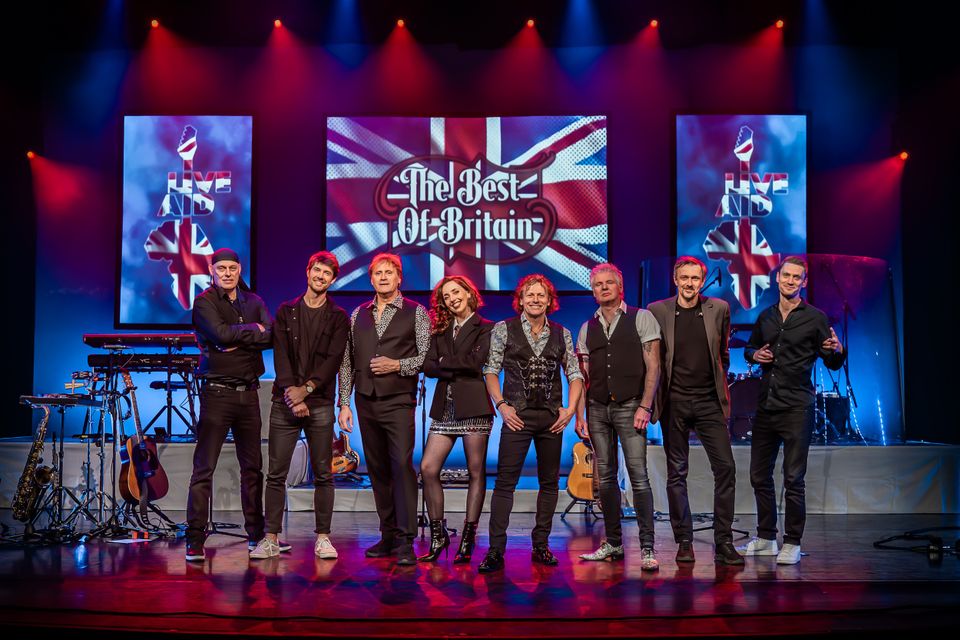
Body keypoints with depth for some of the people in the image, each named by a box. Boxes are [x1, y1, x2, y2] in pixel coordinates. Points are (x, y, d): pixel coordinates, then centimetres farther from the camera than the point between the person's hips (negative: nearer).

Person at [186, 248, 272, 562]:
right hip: (217, 392, -5)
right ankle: (195, 539, 1)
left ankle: (257, 533, 21)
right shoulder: (204, 302, -2)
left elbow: (273, 335, -2)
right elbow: (222, 333, -19)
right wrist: (253, 330, -6)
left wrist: (237, 340, -13)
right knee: (204, 468, -4)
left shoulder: (253, 301, 13)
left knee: (252, 466, 11)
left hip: (248, 392, 5)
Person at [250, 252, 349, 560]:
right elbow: (280, 356, 1)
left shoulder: (338, 317, 8)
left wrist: (306, 389, -14)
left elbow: (333, 359, -3)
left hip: (320, 404, -1)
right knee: (276, 474, 0)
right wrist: (291, 392, -12)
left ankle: (323, 538, 9)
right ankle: (271, 538, 6)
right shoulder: (286, 311, 11)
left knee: (323, 474, 2)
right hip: (285, 403, 1)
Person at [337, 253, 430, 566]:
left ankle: (405, 541, -8)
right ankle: (388, 536, 18)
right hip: (366, 402, 4)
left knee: (402, 465, -13)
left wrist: (397, 365, -16)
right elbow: (347, 362, 12)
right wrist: (344, 403, 7)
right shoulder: (358, 315, 13)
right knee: (377, 470, 9)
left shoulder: (416, 313, 2)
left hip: (399, 402, -4)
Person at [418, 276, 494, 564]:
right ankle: (438, 535, 7)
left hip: (474, 406, -4)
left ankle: (468, 538, 7)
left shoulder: (485, 328, 4)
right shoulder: (441, 330, 17)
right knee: (428, 468, -5)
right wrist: (458, 370, -10)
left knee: (476, 472, 0)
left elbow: (477, 361, -12)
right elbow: (428, 366, 5)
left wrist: (445, 362, -1)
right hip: (445, 408, 5)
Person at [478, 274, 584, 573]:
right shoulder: (504, 329, 2)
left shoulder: (562, 335, 8)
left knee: (550, 482, 8)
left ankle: (541, 545, 19)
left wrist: (570, 408, 0)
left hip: (552, 418, 3)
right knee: (505, 481, -7)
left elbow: (575, 374, 12)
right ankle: (495, 550, -5)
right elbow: (491, 370, 2)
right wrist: (502, 405, -8)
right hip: (518, 415, -3)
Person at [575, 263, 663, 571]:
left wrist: (645, 407, -11)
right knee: (606, 477, 7)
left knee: (638, 474, -10)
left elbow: (653, 366, -3)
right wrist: (579, 415, 5)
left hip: (629, 407, -4)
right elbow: (583, 375, 13)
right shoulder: (587, 328, 14)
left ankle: (647, 548, -5)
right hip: (597, 409, 4)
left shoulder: (641, 318, 2)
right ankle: (613, 543, 17)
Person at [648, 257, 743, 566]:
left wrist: (719, 387, 14)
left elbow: (723, 353, 15)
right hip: (674, 402, -1)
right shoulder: (657, 311, 1)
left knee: (725, 468, -6)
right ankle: (684, 542, 14)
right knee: (676, 473, 5)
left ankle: (723, 542, 3)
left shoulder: (719, 309, 5)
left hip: (709, 401, 1)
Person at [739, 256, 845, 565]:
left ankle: (792, 543, 8)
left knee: (793, 479, -3)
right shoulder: (766, 316, 12)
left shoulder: (815, 317, -1)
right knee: (759, 475, 10)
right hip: (765, 405, 5)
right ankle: (766, 539, 23)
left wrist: (838, 351, -23)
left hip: (797, 407, -5)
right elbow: (750, 348, 25)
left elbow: (832, 364, 0)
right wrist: (754, 354, 3)